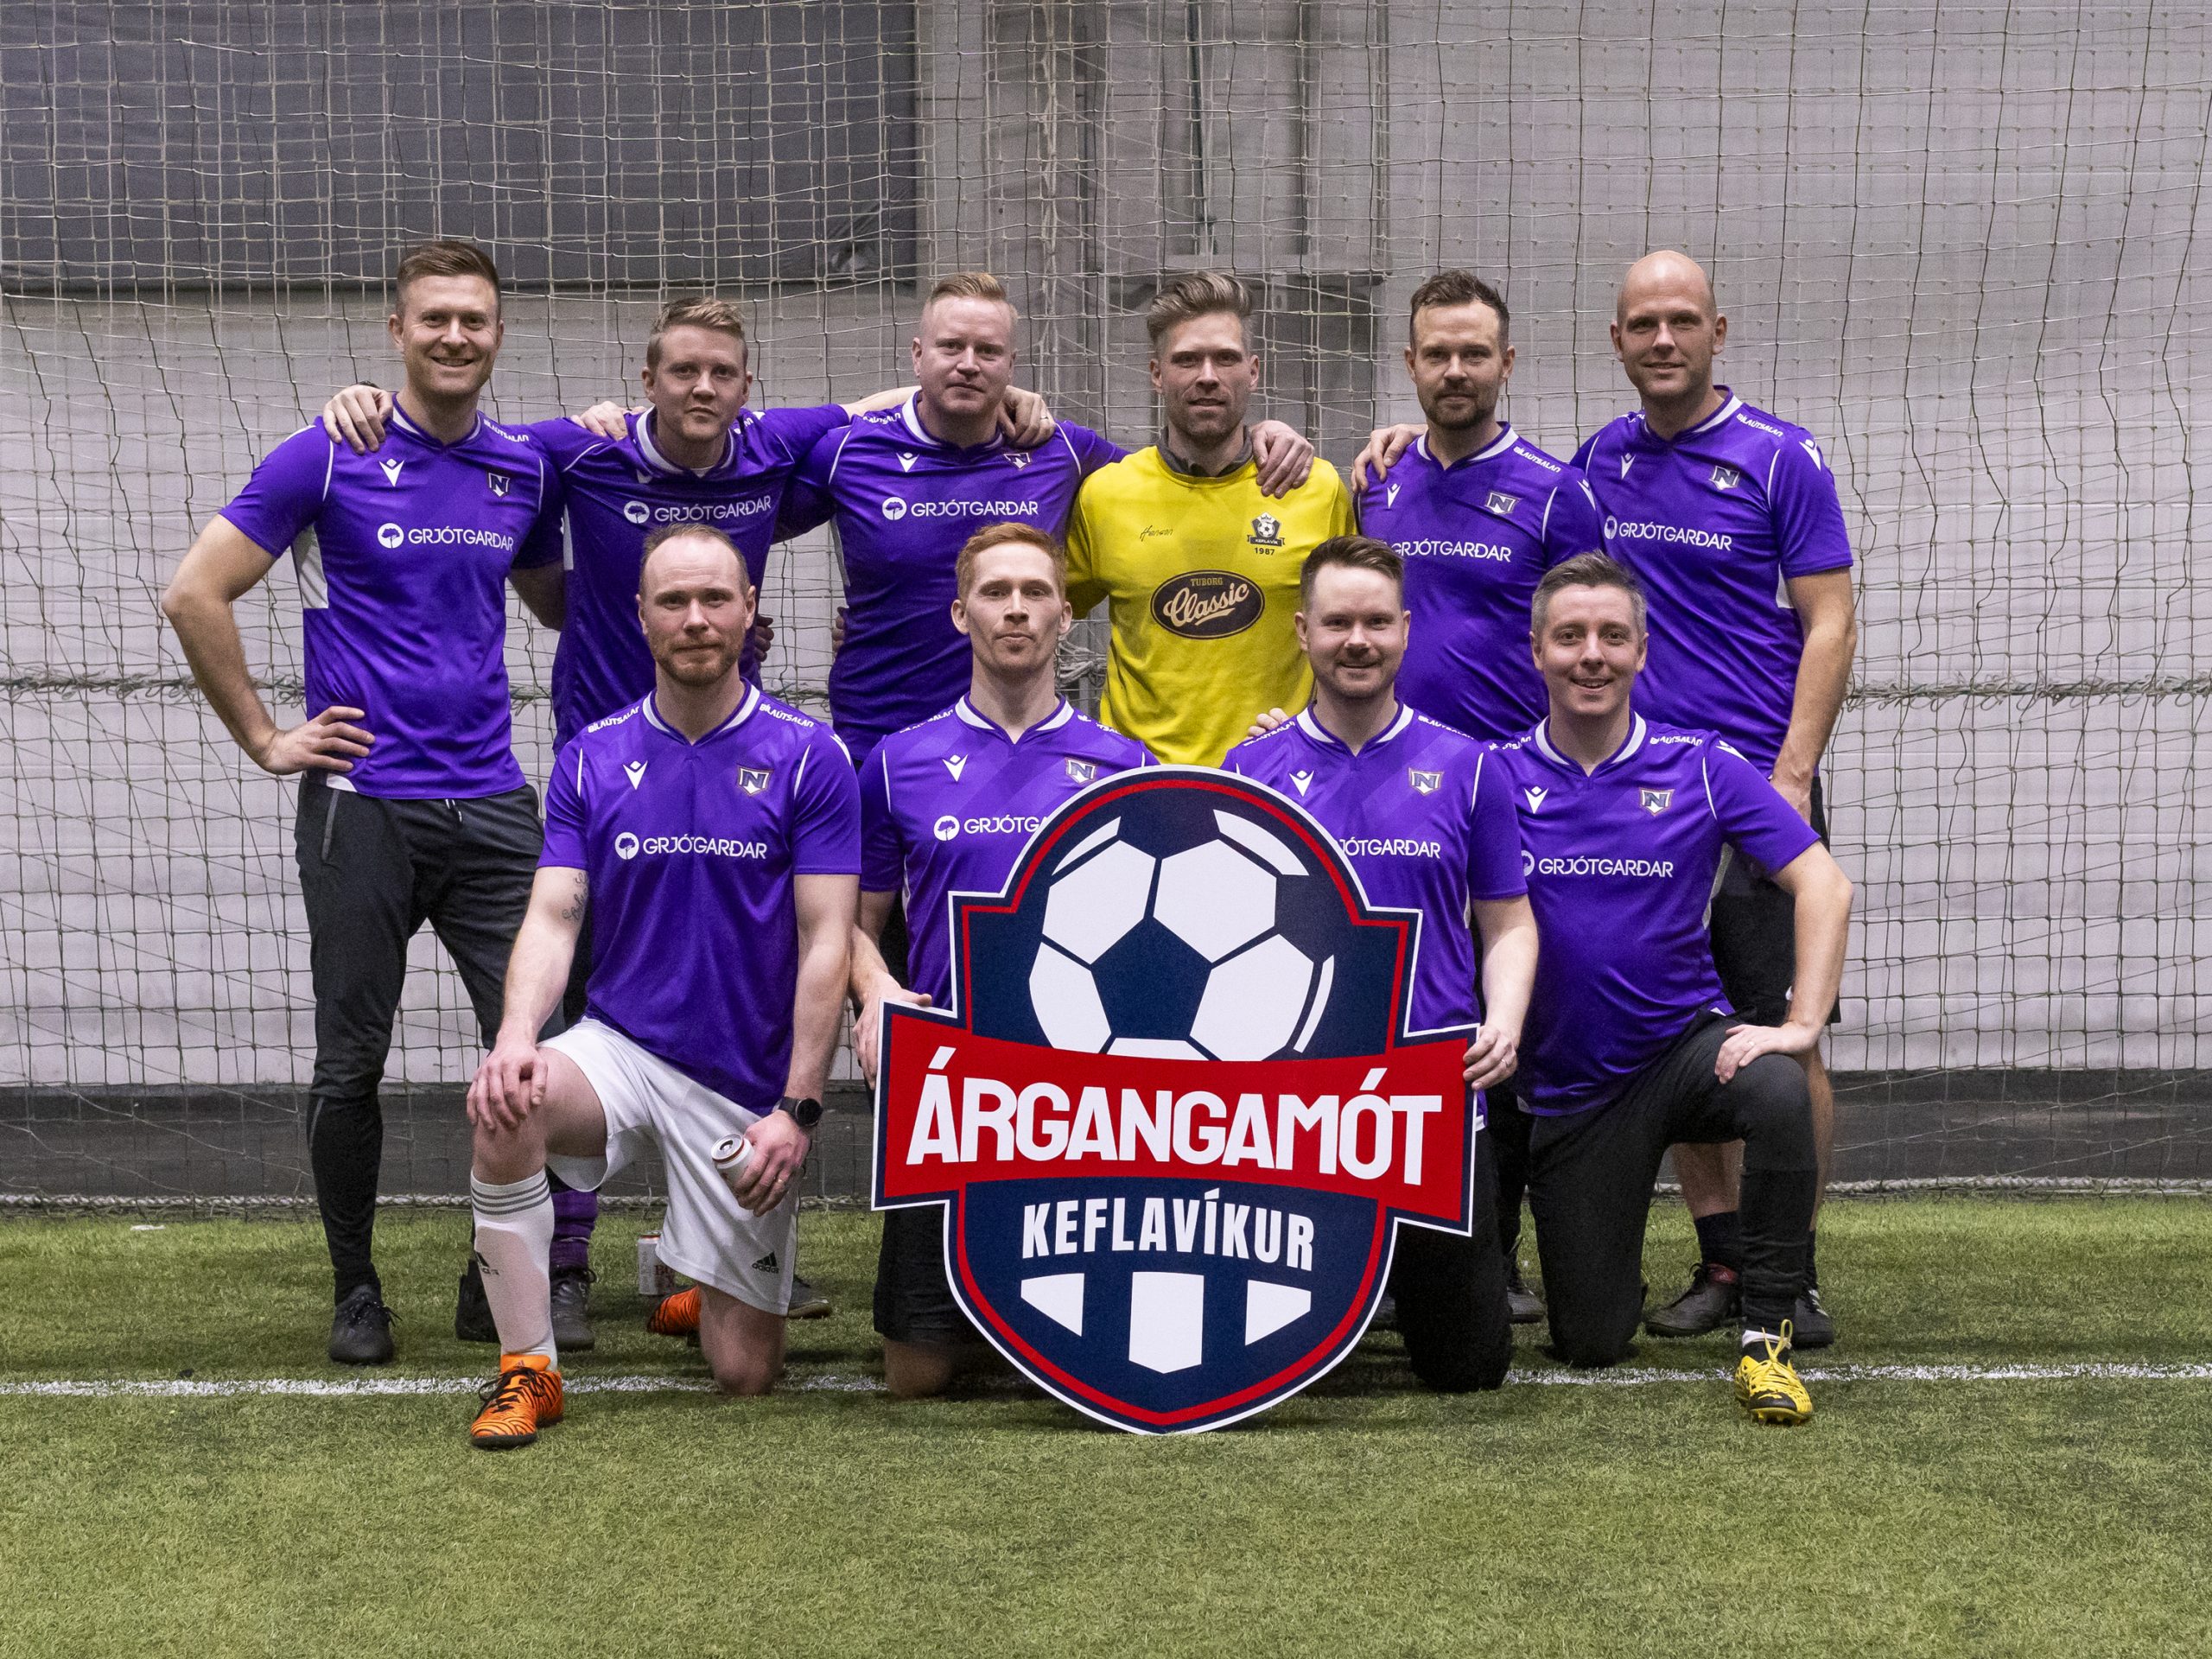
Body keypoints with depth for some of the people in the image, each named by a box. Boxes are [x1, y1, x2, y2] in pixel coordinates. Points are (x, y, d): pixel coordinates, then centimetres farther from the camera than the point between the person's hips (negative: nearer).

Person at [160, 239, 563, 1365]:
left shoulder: (524, 469, 10)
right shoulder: (328, 458, -5)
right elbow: (195, 594, -4)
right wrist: (264, 739, -4)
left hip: (492, 802, 3)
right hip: (362, 803, -3)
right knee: (352, 1060, 3)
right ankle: (356, 1291, 18)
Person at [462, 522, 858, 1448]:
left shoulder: (808, 757, -4)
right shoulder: (593, 758, 4)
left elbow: (826, 944, -7)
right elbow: (553, 915, -3)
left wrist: (796, 1110, -14)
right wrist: (516, 1036, -23)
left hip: (749, 1085, -1)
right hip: (620, 1046, 1)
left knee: (744, 1376, -1)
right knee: (506, 1109, -34)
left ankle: (697, 1287, 38)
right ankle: (528, 1370, -18)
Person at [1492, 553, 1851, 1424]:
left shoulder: (1702, 766, -4)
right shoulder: (1496, 778, -2)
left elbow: (1824, 886, -8)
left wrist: (1800, 1024, -19)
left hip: (1685, 1042, 0)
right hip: (1567, 1086, 1)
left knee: (1779, 1093, -36)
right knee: (1589, 1343, 0)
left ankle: (1766, 1335, -20)